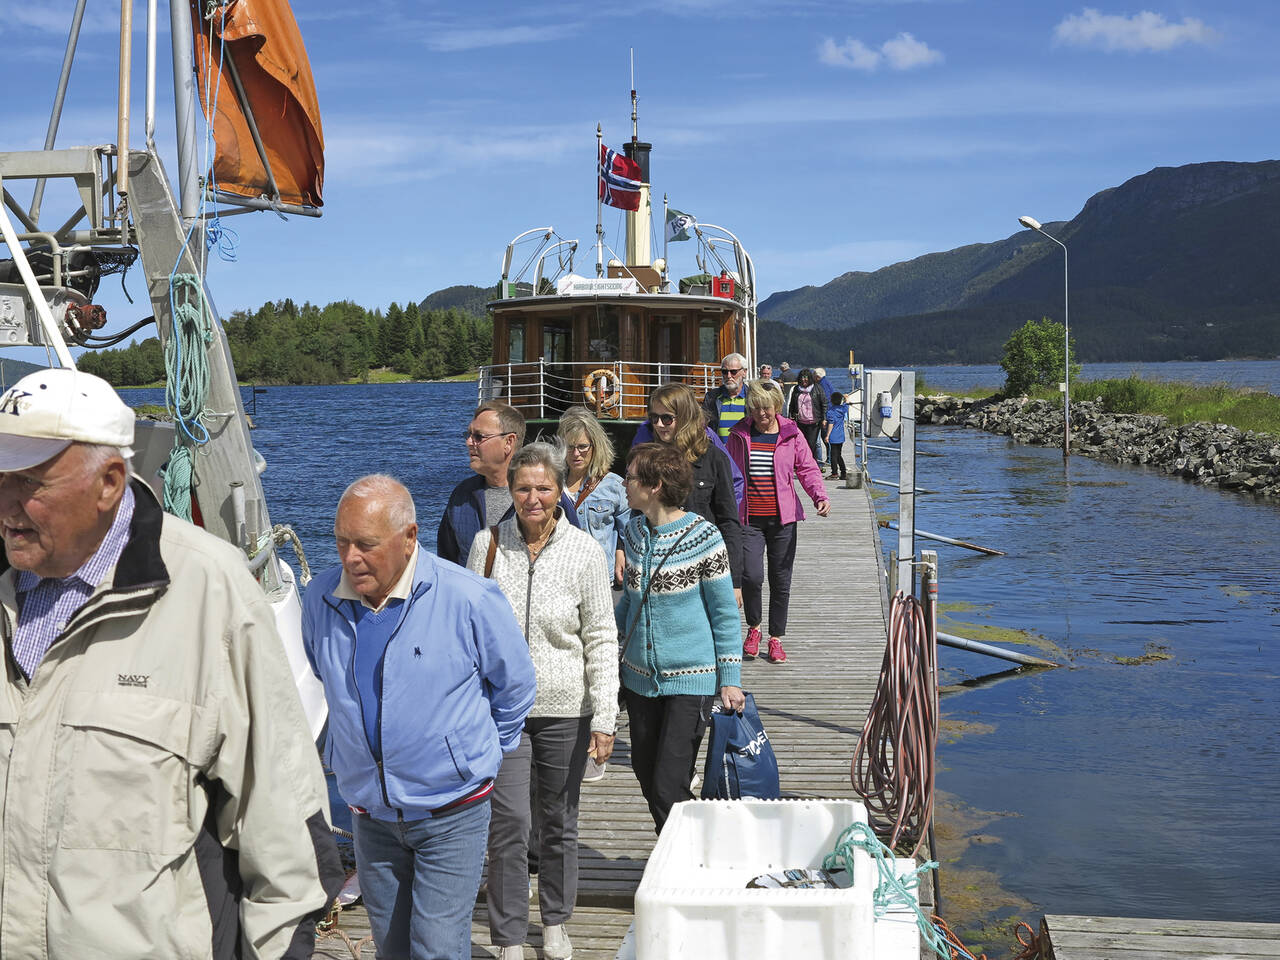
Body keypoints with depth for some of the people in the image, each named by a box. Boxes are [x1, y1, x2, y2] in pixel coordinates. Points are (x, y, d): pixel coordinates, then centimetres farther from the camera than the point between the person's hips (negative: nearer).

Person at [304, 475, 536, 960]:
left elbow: (515, 683, -1)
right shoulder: (322, 598, -6)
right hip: (369, 813, 5)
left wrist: (483, 751, 8)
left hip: (451, 814, -4)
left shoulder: (470, 599, -19)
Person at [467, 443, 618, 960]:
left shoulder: (584, 550, -6)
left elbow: (601, 638, -3)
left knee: (559, 820, 13)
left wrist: (604, 717, -7)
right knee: (507, 821, -5)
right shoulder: (487, 543, -3)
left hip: (565, 710, 0)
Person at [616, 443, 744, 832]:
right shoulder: (635, 530, 5)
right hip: (640, 676, 6)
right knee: (646, 776, 11)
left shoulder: (703, 537, -12)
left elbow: (725, 613, -6)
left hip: (690, 680, -6)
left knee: (668, 788, -11)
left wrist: (730, 679, -8)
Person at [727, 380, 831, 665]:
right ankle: (753, 628, 12)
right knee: (751, 576, -14)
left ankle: (775, 639, 20)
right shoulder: (739, 435, 4)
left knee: (781, 580, 6)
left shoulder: (791, 435, 3)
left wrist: (821, 497, -15)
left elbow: (807, 469, 2)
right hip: (748, 519, -1)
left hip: (782, 519, 1)